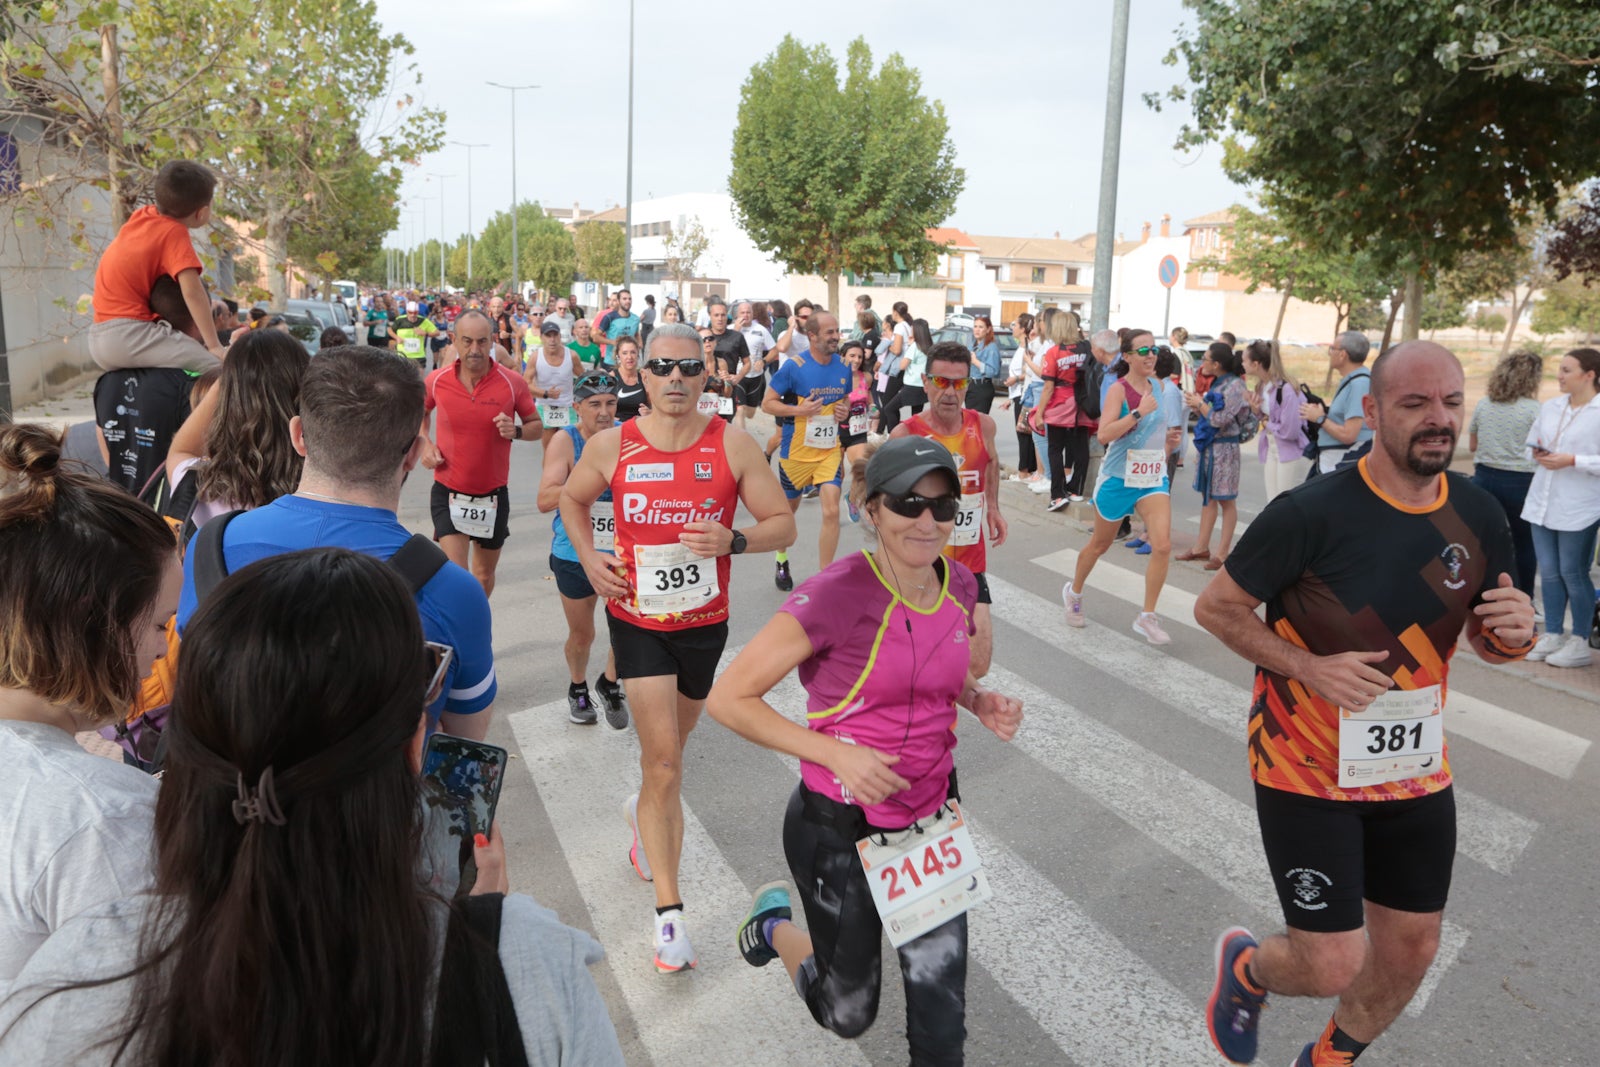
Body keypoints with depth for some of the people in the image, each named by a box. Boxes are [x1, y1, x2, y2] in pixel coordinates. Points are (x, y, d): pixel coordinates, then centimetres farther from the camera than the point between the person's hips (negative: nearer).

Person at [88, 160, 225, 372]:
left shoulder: (143, 215, 10)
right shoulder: (174, 233, -11)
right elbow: (192, 290, -21)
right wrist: (214, 345, -21)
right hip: (128, 334, -9)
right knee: (218, 366, -22)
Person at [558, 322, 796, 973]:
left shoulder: (732, 445, -9)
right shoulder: (612, 446, -7)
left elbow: (783, 524, -5)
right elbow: (573, 499, 13)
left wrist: (732, 540, -24)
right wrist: (588, 557, -4)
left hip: (704, 621, 2)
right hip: (637, 619, -2)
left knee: (670, 745, 22)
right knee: (663, 760, -9)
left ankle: (646, 812, 56)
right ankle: (669, 911, 0)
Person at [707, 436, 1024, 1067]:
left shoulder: (959, 585, -4)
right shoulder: (838, 594, -24)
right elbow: (729, 698, -20)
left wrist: (980, 702, -3)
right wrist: (835, 752, -27)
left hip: (933, 819, 5)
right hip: (840, 825, -4)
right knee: (848, 1014, 18)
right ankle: (776, 924, 46)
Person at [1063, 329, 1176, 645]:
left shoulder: (1157, 386, 5)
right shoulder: (1118, 389, -14)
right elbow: (1104, 434, -29)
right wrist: (1139, 412, -32)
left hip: (1154, 477, 5)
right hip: (1119, 477, -4)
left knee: (1162, 545, -13)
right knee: (1100, 544, 13)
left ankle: (1147, 617, -2)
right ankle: (1074, 592, 40)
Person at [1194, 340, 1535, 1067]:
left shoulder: (1480, 517, -4)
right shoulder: (1312, 512, -21)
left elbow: (1488, 640, 9)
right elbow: (1216, 608, -12)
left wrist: (1516, 634, -14)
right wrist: (1308, 667, -24)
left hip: (1415, 767, 6)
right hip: (1307, 768, -6)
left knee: (1409, 949, 17)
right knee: (1333, 967, -3)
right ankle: (1245, 966, 33)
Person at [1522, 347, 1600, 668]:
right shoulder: (1549, 407, 9)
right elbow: (1532, 443, 19)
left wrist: (1572, 460, -21)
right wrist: (1538, 454, -1)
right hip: (1542, 501, 6)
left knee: (1573, 573, 2)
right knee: (1548, 571, 10)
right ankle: (1552, 635, 22)